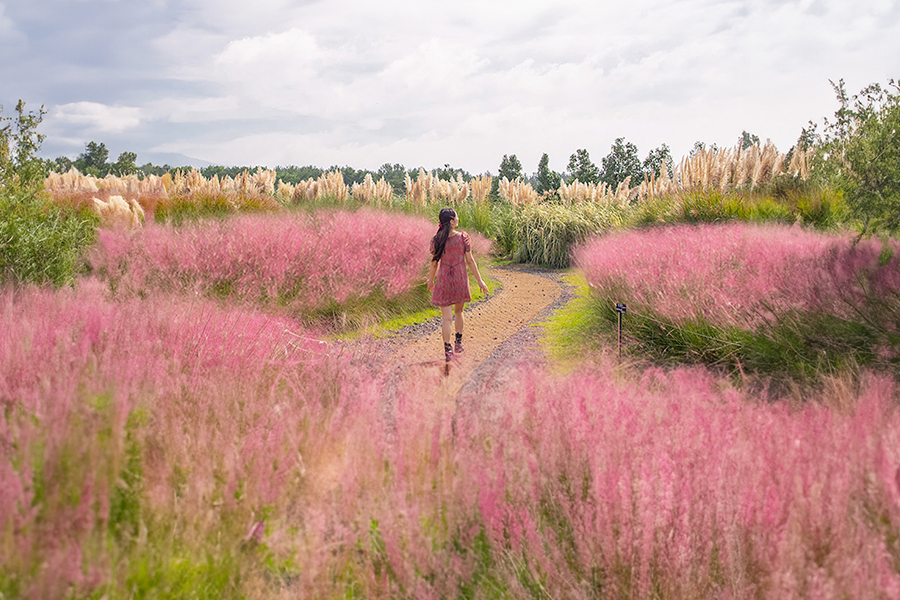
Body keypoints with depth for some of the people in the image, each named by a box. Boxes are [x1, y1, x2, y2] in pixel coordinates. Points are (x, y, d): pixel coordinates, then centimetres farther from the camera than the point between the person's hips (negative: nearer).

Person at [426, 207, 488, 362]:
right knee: (458, 312, 23)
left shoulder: (436, 240, -12)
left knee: (447, 317, 5)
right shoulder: (463, 237, -14)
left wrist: (431, 280, 15)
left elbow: (434, 263, -2)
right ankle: (458, 342, 35)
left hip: (443, 281, 0)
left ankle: (448, 350, 3)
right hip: (461, 280, 1)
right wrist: (479, 280, 3)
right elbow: (470, 261, -7)